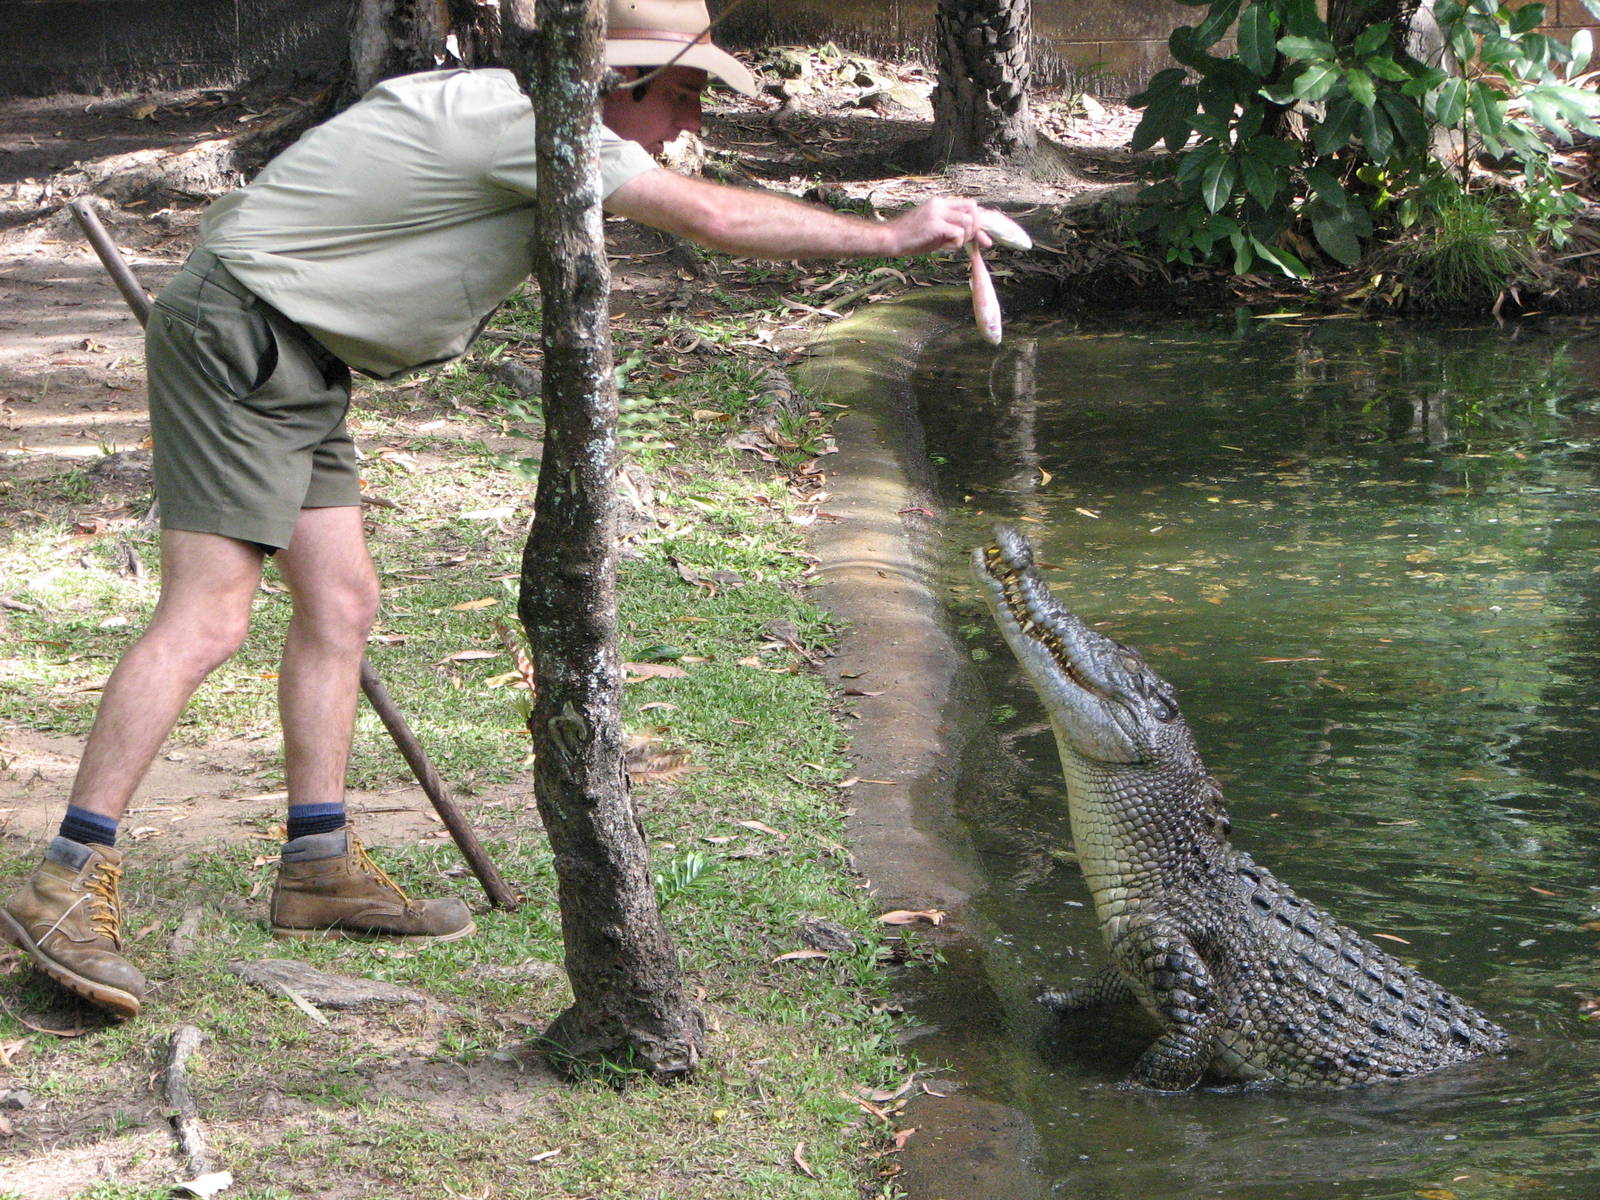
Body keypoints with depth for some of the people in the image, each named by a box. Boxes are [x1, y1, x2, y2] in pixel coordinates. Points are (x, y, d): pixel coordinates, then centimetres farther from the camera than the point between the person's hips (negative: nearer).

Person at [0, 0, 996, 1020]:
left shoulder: (528, 118, 14)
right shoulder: (532, 116, -18)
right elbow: (715, 219, -22)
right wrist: (892, 237, -14)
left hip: (295, 360, 11)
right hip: (235, 334, -11)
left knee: (341, 602, 9)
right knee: (207, 620, -14)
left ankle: (319, 869, 16)